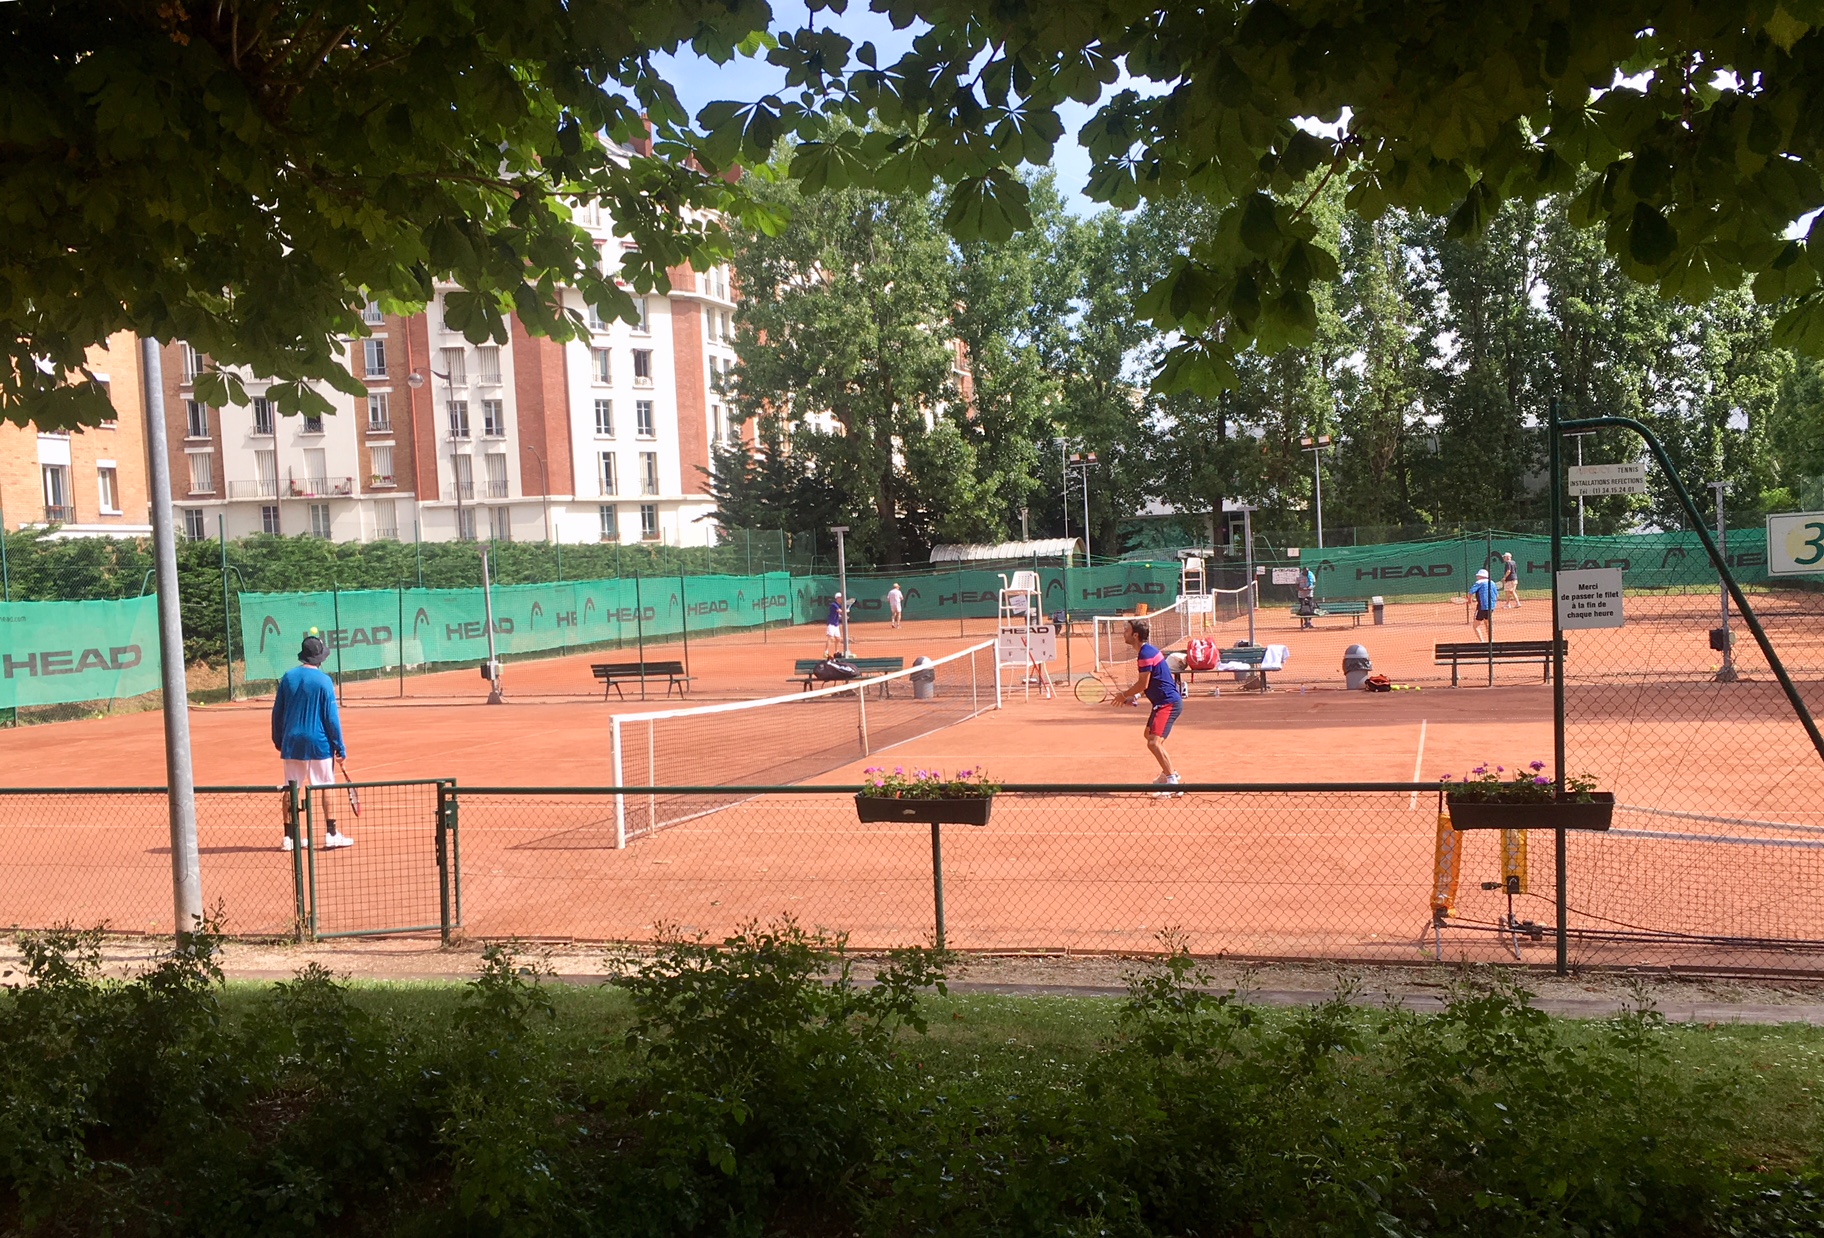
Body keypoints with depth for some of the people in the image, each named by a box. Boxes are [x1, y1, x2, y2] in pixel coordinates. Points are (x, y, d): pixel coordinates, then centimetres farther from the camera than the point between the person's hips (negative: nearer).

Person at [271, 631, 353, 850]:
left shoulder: (288, 677, 2)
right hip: (318, 743, -4)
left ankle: (289, 837, 11)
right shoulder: (324, 681, -10)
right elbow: (331, 717, -10)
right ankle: (332, 835, 7)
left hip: (291, 743, 4)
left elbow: (277, 713, 8)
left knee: (291, 789, 9)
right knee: (327, 786, 4)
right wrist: (340, 747, -4)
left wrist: (278, 740, 19)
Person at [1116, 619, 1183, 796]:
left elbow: (1143, 684, -20)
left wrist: (1124, 695, -5)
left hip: (1168, 703, -11)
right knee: (1149, 734, 29)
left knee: (1154, 743, -20)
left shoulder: (1145, 654, -19)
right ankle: (1169, 773, 41)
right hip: (1162, 701, 11)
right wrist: (1135, 696, 9)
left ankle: (1173, 783, -18)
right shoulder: (1147, 651, 12)